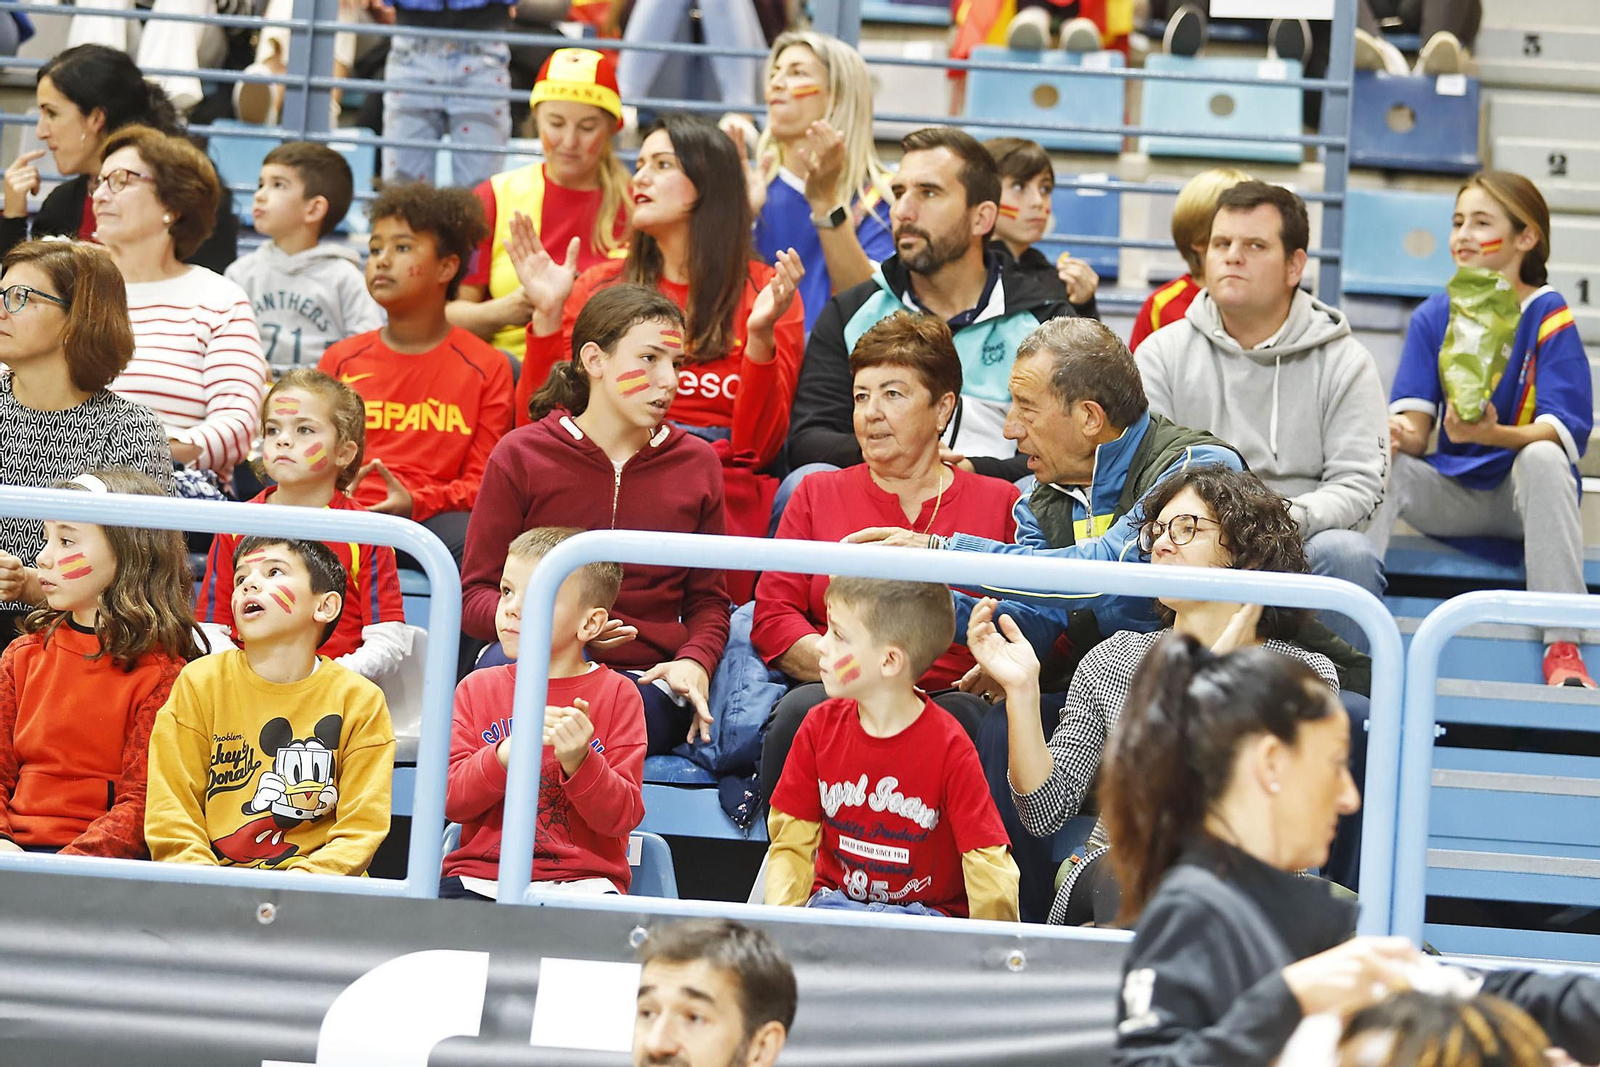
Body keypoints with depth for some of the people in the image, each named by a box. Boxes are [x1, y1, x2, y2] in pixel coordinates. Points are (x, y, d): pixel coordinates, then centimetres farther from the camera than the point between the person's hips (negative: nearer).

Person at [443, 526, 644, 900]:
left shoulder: (617, 695, 5)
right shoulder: (478, 688, 12)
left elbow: (621, 817, -2)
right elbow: (450, 799, 0)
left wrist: (579, 762, -20)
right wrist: (507, 754, -18)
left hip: (581, 881, -1)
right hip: (481, 877, 1)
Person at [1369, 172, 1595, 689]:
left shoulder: (1549, 318, -9)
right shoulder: (1433, 317, 3)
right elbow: (1414, 423, -6)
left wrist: (1491, 434, -41)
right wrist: (1400, 433, -32)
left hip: (1523, 494, -3)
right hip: (1452, 494, 3)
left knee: (1543, 458, -36)